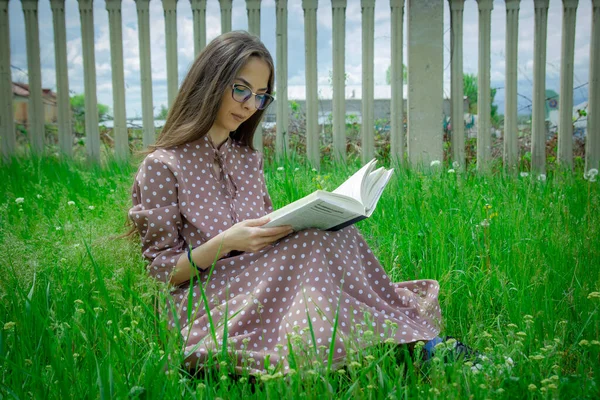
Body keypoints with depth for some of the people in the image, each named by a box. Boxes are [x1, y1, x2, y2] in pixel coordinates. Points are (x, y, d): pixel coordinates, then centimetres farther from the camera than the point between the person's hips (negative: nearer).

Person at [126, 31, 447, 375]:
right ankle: (419, 345, -26)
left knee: (332, 232, -23)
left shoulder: (249, 159, 14)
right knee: (318, 242, -27)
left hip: (261, 282, 6)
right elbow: (160, 269, -6)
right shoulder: (162, 166, -5)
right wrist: (223, 244, -21)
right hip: (206, 300, -6)